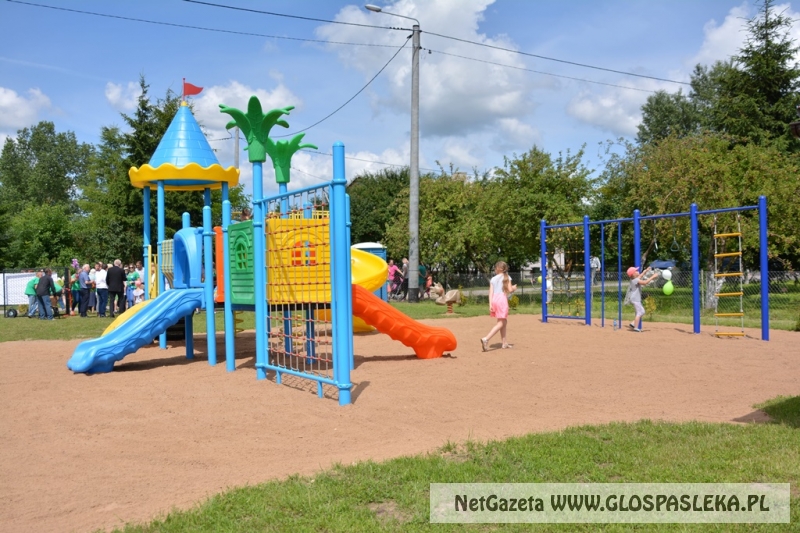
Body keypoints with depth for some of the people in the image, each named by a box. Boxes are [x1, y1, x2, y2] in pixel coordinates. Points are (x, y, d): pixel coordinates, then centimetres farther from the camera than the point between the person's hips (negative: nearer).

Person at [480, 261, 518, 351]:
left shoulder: (493, 279, 14)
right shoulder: (506, 277, 5)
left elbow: (491, 292, 5)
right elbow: (509, 290, -2)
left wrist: (490, 304, 1)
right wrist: (514, 288, 20)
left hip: (494, 299, 5)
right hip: (502, 298, -5)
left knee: (504, 321, 18)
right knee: (500, 323, -6)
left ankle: (505, 342, 20)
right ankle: (486, 339, -24)